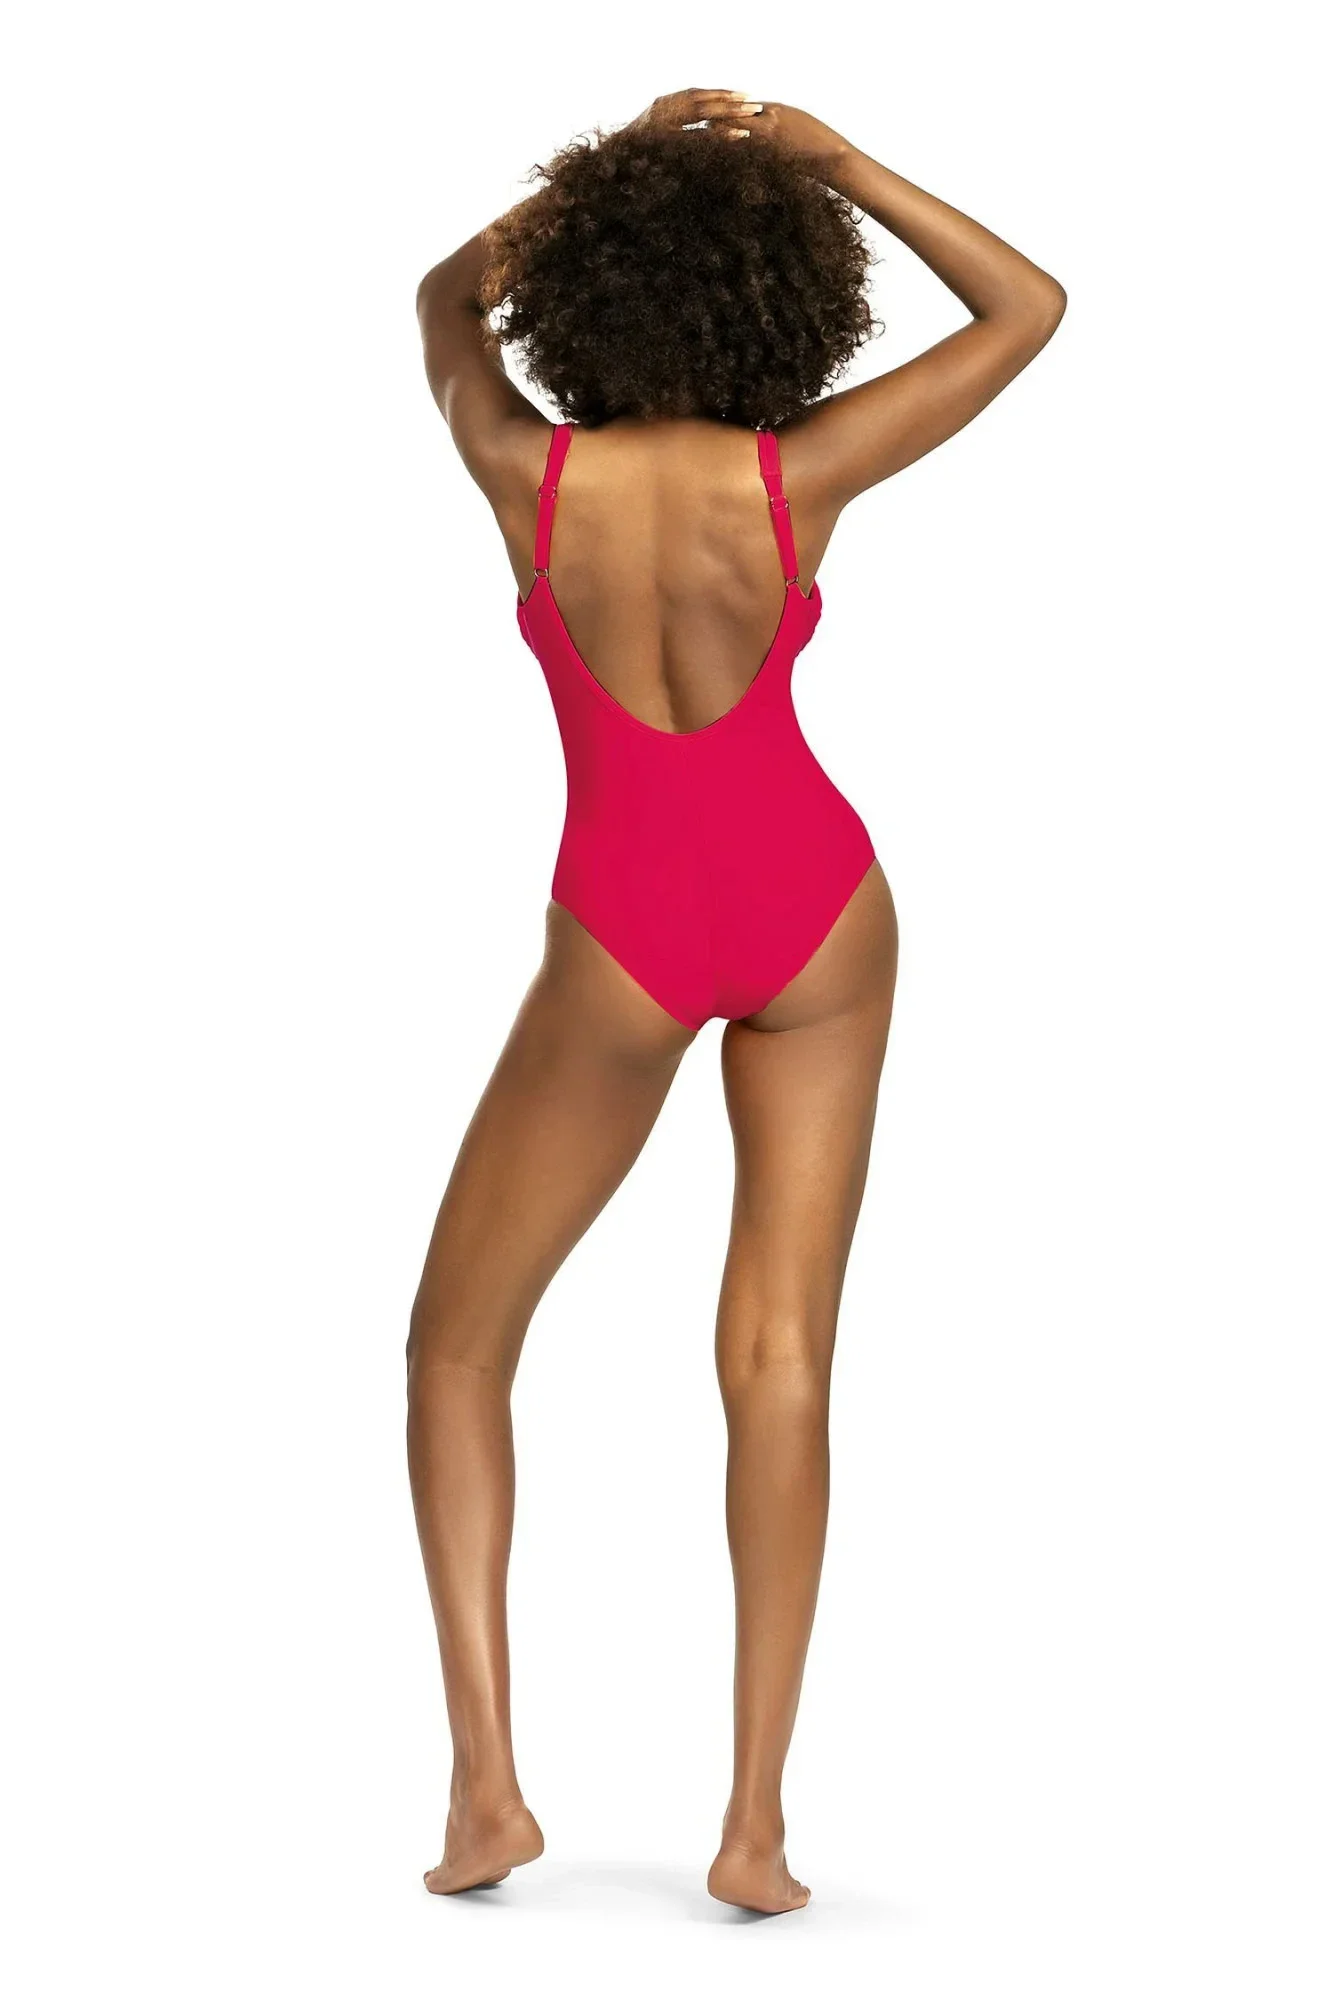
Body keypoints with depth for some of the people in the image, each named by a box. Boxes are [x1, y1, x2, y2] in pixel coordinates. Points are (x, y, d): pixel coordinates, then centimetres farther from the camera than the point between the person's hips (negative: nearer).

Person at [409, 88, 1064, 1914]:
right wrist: (826, 160, -5)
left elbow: (447, 303, 10)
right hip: (813, 907, 1)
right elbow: (1031, 310, -1)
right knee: (781, 1360, 2)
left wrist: (603, 176, 4)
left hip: (625, 936, -1)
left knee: (458, 1342, 12)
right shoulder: (796, 475, -15)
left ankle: (487, 1780, 3)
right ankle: (757, 1823, -2)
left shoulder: (524, 475, -14)